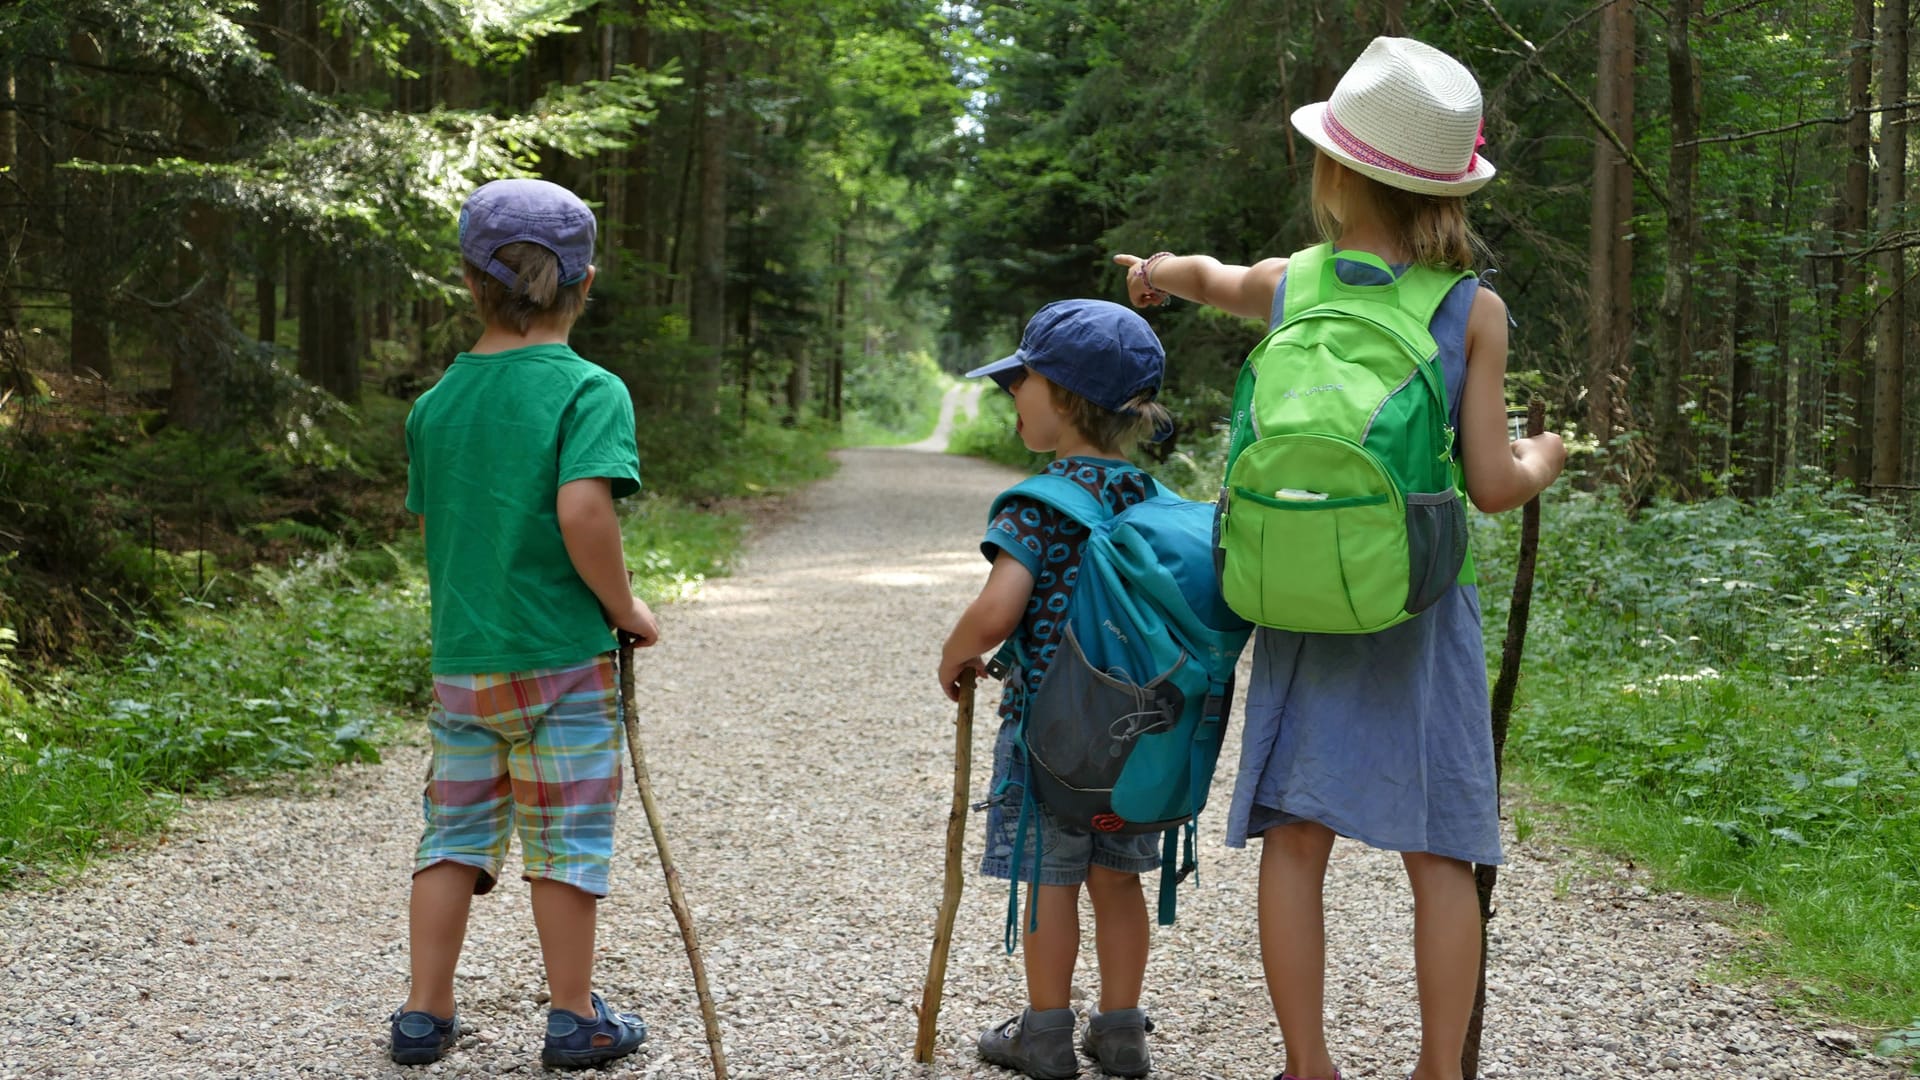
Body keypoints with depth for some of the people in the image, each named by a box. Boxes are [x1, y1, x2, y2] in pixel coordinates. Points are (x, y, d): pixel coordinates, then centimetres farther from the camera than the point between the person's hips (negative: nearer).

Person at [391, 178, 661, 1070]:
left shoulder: (435, 403, 6)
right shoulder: (589, 391, -11)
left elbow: (432, 530, 11)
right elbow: (582, 507, -25)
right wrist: (625, 609, -12)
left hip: (461, 660, 5)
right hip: (563, 658, -4)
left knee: (455, 832, 15)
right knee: (567, 840, 6)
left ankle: (425, 1014, 21)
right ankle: (575, 1020, 17)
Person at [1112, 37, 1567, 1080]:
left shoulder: (1286, 288, 2)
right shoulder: (1474, 312, -6)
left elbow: (1209, 275, 26)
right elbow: (1492, 486, -9)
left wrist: (1156, 271, 50)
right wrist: (1545, 456, 15)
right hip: (1419, 612, -2)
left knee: (1295, 837, 7)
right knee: (1438, 853, 5)